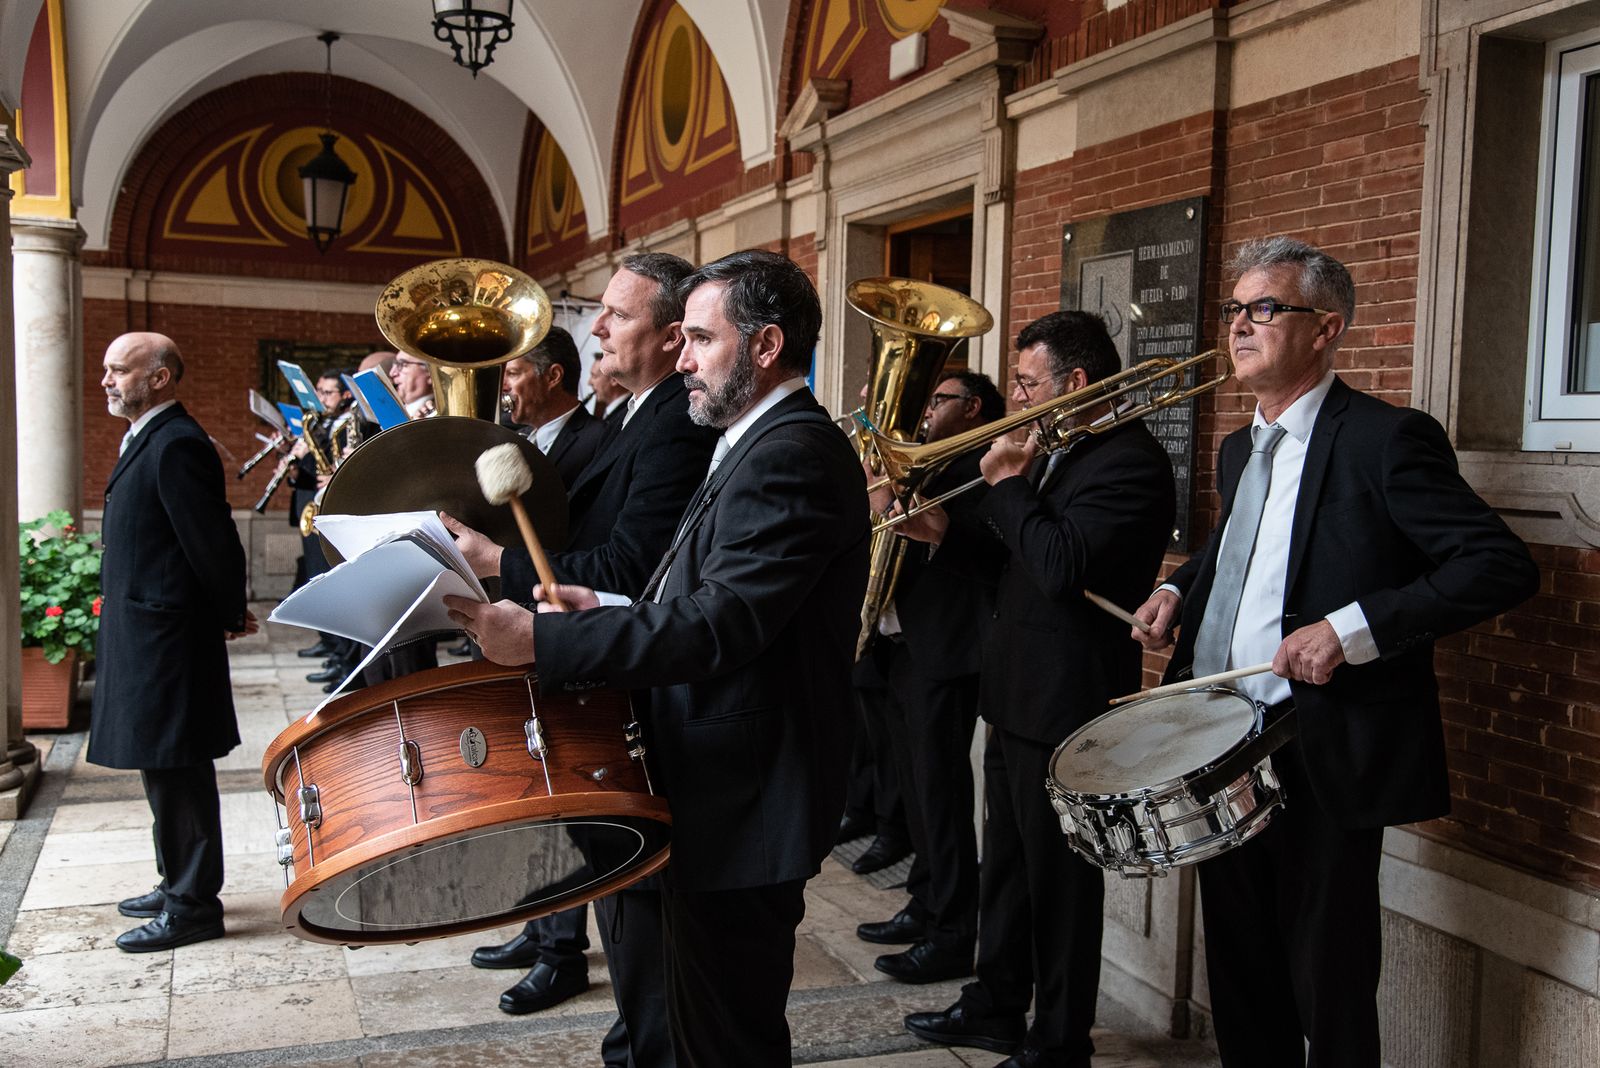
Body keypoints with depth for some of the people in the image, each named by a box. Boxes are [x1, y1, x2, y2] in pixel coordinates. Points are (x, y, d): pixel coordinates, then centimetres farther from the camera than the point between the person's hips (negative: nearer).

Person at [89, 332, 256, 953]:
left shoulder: (176, 445, -18)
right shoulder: (146, 440, 14)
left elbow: (212, 540, -19)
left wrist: (231, 614, -7)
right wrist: (226, 612, 16)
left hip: (167, 638, -10)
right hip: (145, 637, 10)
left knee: (177, 772, -2)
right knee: (162, 768, 18)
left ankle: (193, 906, 8)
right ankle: (178, 884, 30)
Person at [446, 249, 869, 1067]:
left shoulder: (791, 455, -19)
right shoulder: (761, 446, 15)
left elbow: (718, 627, -28)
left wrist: (541, 641, -27)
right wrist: (607, 609, 6)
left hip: (742, 805, -10)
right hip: (720, 791, 10)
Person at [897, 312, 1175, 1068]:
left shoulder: (1130, 462, -19)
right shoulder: (1058, 452, 12)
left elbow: (1063, 566, -31)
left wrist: (1007, 484, -19)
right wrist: (947, 532, 4)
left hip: (1066, 712, -10)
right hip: (1018, 700, 10)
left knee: (1061, 885, 5)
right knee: (1005, 869, 22)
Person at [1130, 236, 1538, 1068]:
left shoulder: (1385, 439, -12)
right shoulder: (1239, 450, 13)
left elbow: (1501, 567, -19)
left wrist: (1353, 629, -26)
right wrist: (1181, 589, 9)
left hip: (1321, 757, -7)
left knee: (1327, 991, 5)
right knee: (1239, 970, 19)